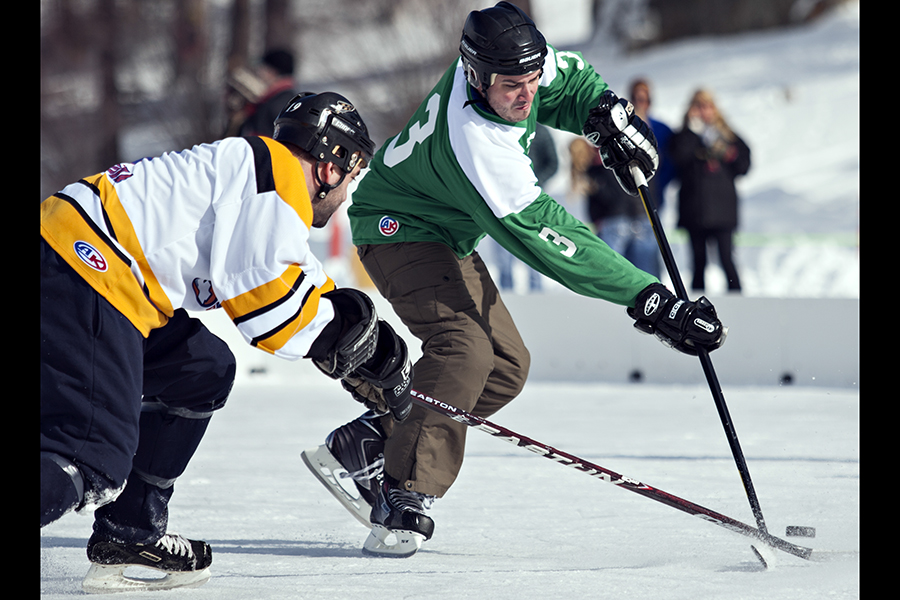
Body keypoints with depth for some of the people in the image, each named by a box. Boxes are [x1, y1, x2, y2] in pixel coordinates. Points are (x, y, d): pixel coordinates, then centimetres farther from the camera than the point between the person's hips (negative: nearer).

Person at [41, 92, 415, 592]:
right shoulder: (276, 173, -4)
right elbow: (261, 289, -13)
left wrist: (377, 356, 31)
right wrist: (338, 318, 1)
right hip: (81, 273, -11)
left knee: (204, 372, 23)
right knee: (91, 463, -18)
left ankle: (129, 533, 21)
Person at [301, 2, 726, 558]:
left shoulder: (518, 64, -17)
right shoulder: (474, 144, -39)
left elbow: (569, 79, 9)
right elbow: (549, 241, -39)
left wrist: (607, 113, -15)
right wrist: (648, 300, -41)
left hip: (447, 235, 9)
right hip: (398, 228, -9)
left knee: (507, 366, 5)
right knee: (465, 346, -29)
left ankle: (365, 444, 9)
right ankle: (405, 501, -27)